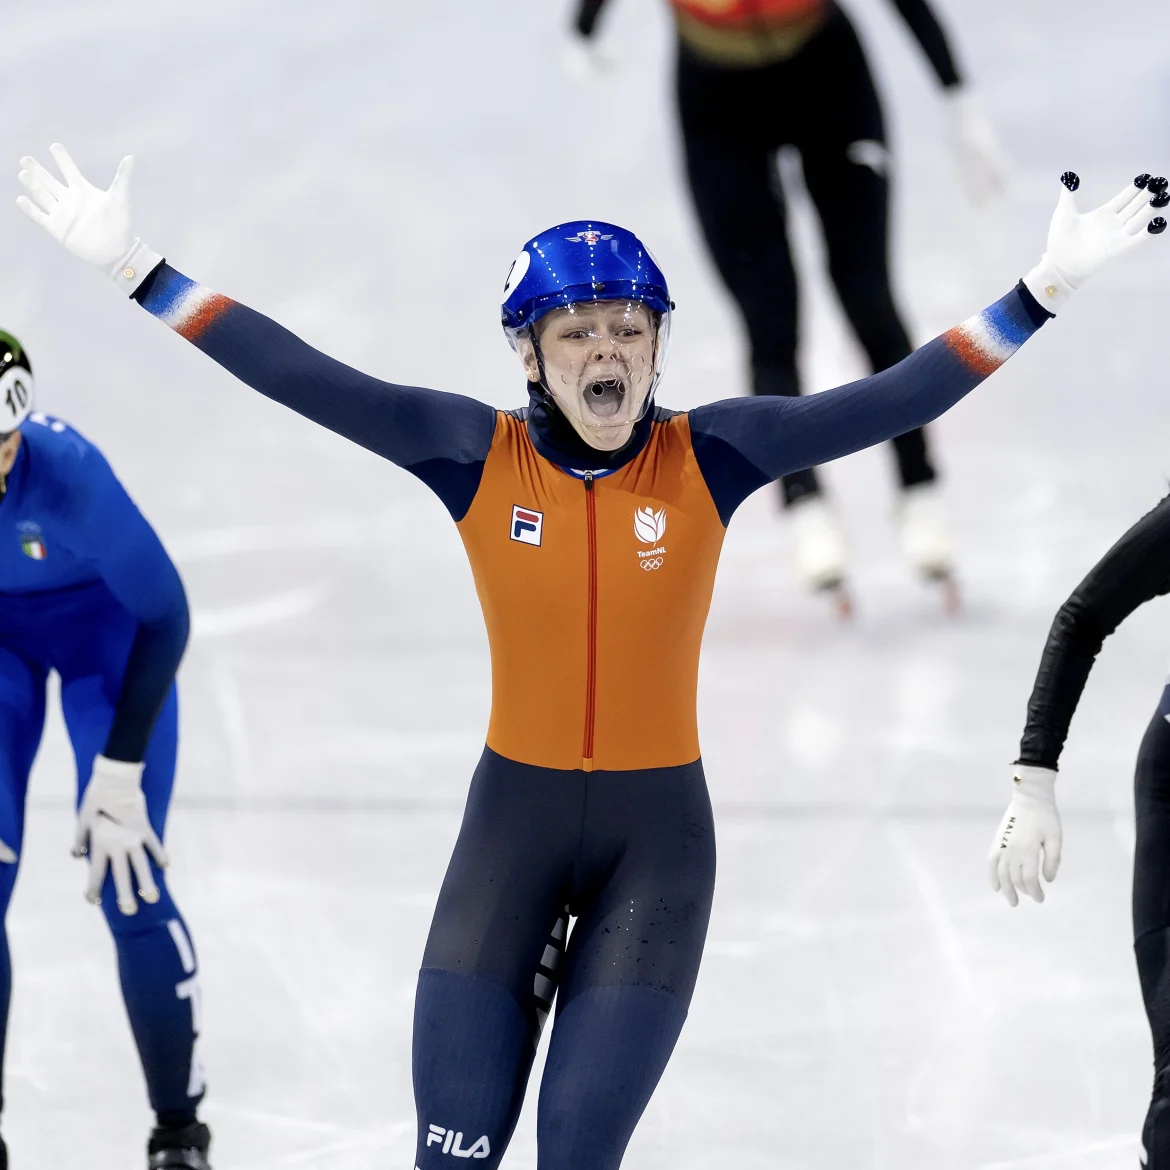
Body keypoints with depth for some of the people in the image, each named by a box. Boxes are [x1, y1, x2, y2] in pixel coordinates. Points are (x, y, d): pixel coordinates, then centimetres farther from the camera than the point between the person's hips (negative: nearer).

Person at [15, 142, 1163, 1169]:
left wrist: (1047, 286, -16)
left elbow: (894, 399, -10)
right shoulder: (476, 455, -7)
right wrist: (136, 270, -14)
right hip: (511, 822, 1)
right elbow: (303, 378, -10)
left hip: (658, 832, -1)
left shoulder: (708, 458, -7)